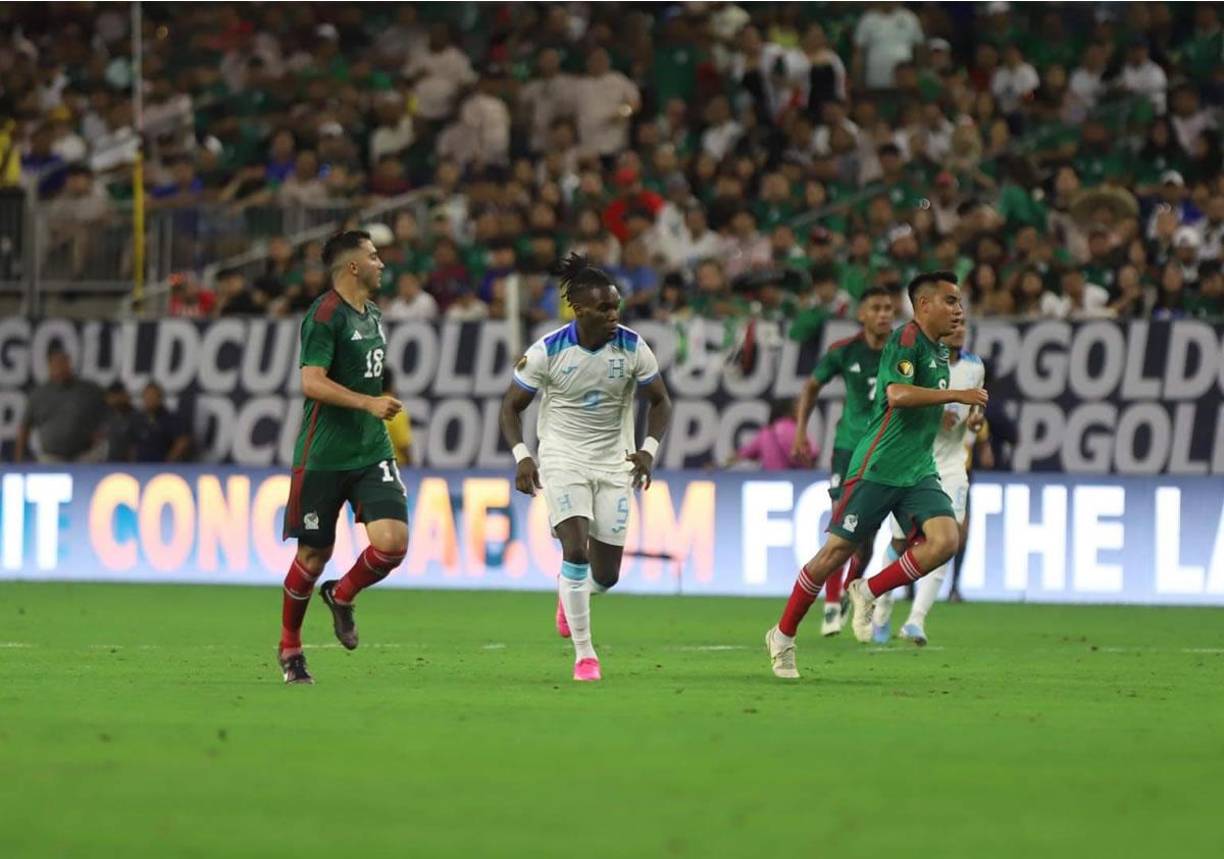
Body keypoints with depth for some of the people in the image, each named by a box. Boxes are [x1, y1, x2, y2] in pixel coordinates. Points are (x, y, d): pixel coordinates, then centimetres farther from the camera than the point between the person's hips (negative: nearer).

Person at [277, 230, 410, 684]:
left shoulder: (373, 315, 13)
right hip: (323, 455, -6)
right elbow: (312, 382, -21)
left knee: (393, 541, -12)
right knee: (314, 554, 2)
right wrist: (369, 403, -27)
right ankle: (289, 648, 22)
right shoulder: (325, 314, -12)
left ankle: (341, 596, 18)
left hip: (371, 452, 6)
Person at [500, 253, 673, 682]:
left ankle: (571, 592, 41)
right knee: (576, 550, -22)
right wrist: (521, 456, -17)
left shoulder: (632, 347, -8)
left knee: (605, 576, 2)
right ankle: (583, 653, -11)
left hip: (614, 463, 3)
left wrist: (648, 450, -11)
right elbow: (511, 406, -3)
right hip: (563, 459, -3)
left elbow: (660, 402, 5)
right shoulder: (547, 351, -14)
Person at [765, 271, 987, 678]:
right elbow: (897, 394, -28)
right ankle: (783, 635, 13)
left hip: (919, 473, 7)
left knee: (944, 540, -17)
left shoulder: (940, 353, 16)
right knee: (837, 551, -2)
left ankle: (868, 592, 1)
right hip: (877, 469, -7)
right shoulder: (906, 339, -12)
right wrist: (957, 395, -26)